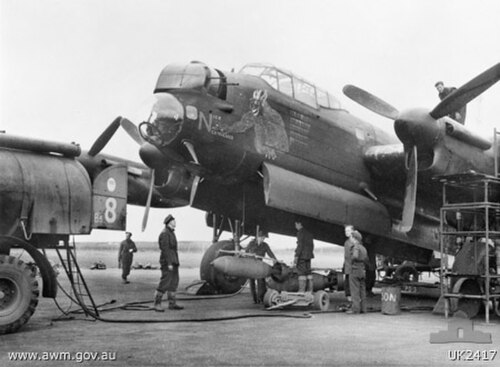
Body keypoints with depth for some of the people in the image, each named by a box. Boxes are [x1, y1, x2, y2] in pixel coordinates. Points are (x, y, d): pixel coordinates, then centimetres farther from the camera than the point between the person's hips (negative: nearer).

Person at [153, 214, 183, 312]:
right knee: (165, 282, -9)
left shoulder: (171, 233, 17)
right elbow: (165, 249, -20)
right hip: (167, 261, -10)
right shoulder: (164, 233, -14)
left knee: (174, 282, 10)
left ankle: (172, 303, 14)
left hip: (173, 261, 10)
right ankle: (157, 304, -4)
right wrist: (169, 263, -23)